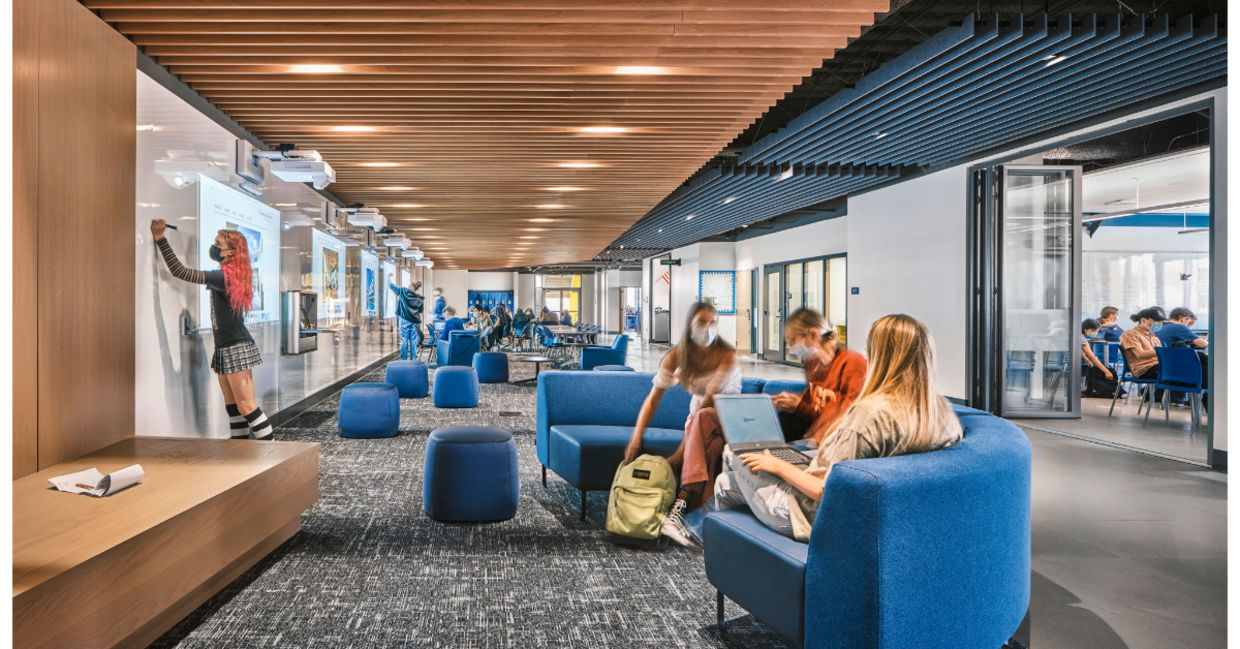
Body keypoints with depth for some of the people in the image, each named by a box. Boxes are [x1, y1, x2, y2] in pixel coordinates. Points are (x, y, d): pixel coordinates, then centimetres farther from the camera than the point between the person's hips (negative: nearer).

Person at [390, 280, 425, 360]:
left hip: (405, 319, -3)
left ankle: (404, 360, -1)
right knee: (414, 340, 5)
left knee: (404, 340, 0)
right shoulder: (420, 298, 9)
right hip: (415, 321, 3)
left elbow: (392, 286, 4)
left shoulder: (404, 291, -1)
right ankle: (413, 359, 6)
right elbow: (420, 311, 14)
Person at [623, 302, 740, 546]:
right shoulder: (677, 356, -3)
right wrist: (636, 437, -19)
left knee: (701, 417, -37)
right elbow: (654, 397, -5)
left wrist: (678, 455, -27)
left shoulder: (727, 357, -17)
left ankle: (681, 505, -46)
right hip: (698, 420, 4)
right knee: (711, 448, -32)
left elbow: (708, 402, -23)